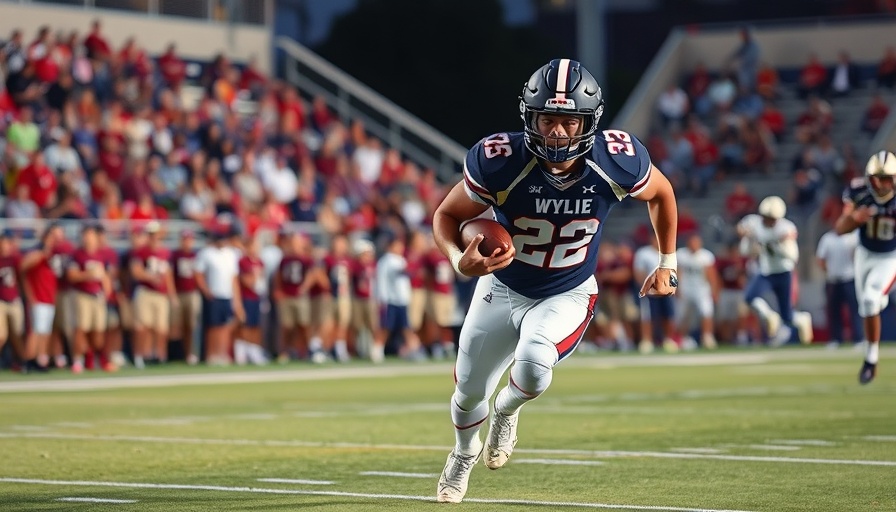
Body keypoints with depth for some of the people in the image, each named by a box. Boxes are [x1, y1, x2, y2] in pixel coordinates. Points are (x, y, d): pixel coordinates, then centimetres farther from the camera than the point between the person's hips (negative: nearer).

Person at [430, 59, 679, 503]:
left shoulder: (618, 162, -25)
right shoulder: (499, 163, -29)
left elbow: (661, 193, -1)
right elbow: (446, 216, -14)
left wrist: (667, 263, 7)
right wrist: (460, 261, -34)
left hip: (568, 296, -1)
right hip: (502, 289, 1)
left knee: (534, 366, -30)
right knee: (470, 394, 15)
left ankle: (507, 410, 8)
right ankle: (464, 451, 52)